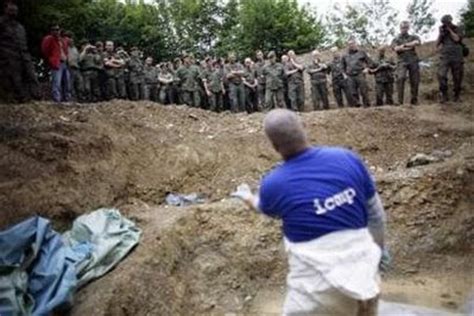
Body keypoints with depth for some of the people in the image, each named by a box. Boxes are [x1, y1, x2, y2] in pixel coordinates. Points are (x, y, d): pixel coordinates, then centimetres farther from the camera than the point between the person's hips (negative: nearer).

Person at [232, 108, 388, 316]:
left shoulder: (273, 184, -11)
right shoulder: (348, 159, -6)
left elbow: (266, 209, 15)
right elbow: (375, 214, 5)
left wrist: (247, 197, 37)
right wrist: (378, 248, 23)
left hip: (319, 280, -4)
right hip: (362, 270, 4)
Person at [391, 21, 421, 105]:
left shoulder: (414, 37, 18)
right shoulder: (396, 40, 16)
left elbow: (417, 42, -6)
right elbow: (396, 48, -5)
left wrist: (404, 45, -5)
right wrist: (410, 47, -3)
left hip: (413, 61, 2)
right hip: (402, 61, -2)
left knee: (415, 81, -1)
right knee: (401, 78, -24)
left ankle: (414, 101, 8)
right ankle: (400, 101, -25)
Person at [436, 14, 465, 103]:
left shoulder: (457, 30, 6)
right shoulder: (442, 32, 14)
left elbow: (456, 39, -12)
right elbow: (437, 44, 8)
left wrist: (449, 29, -7)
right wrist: (441, 34, -3)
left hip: (457, 58, -1)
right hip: (445, 58, 1)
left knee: (457, 78, 2)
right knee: (441, 75, -20)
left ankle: (456, 96, 16)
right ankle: (444, 95, -12)